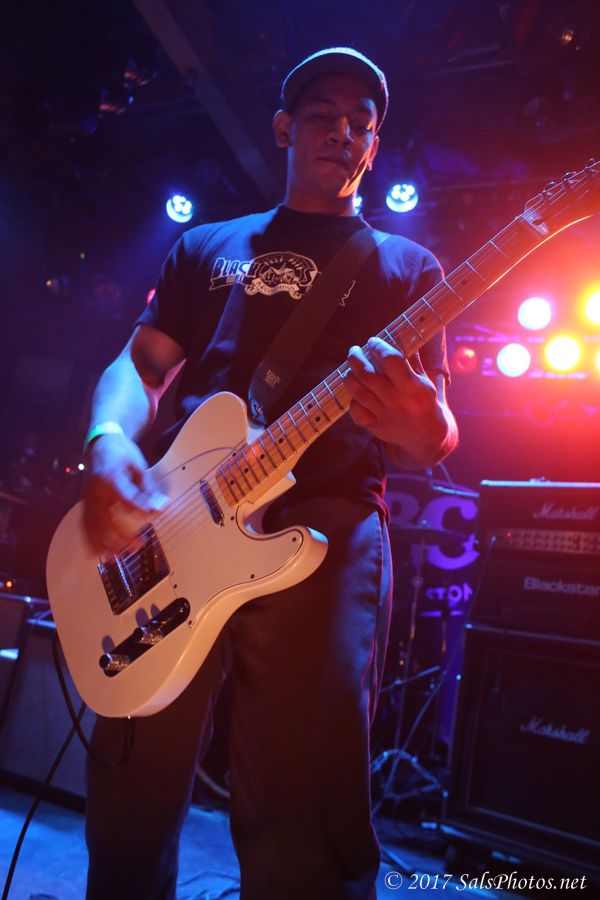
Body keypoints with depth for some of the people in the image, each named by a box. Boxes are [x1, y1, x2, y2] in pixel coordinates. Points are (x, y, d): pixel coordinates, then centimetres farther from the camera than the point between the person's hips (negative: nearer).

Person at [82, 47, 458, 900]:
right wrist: (108, 443, -8)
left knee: (303, 832, -5)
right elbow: (141, 364, 15)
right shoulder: (207, 245, 23)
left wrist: (418, 427, -16)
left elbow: (436, 441, 10)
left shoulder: (406, 267, 17)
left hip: (327, 530, -1)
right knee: (131, 798, 8)